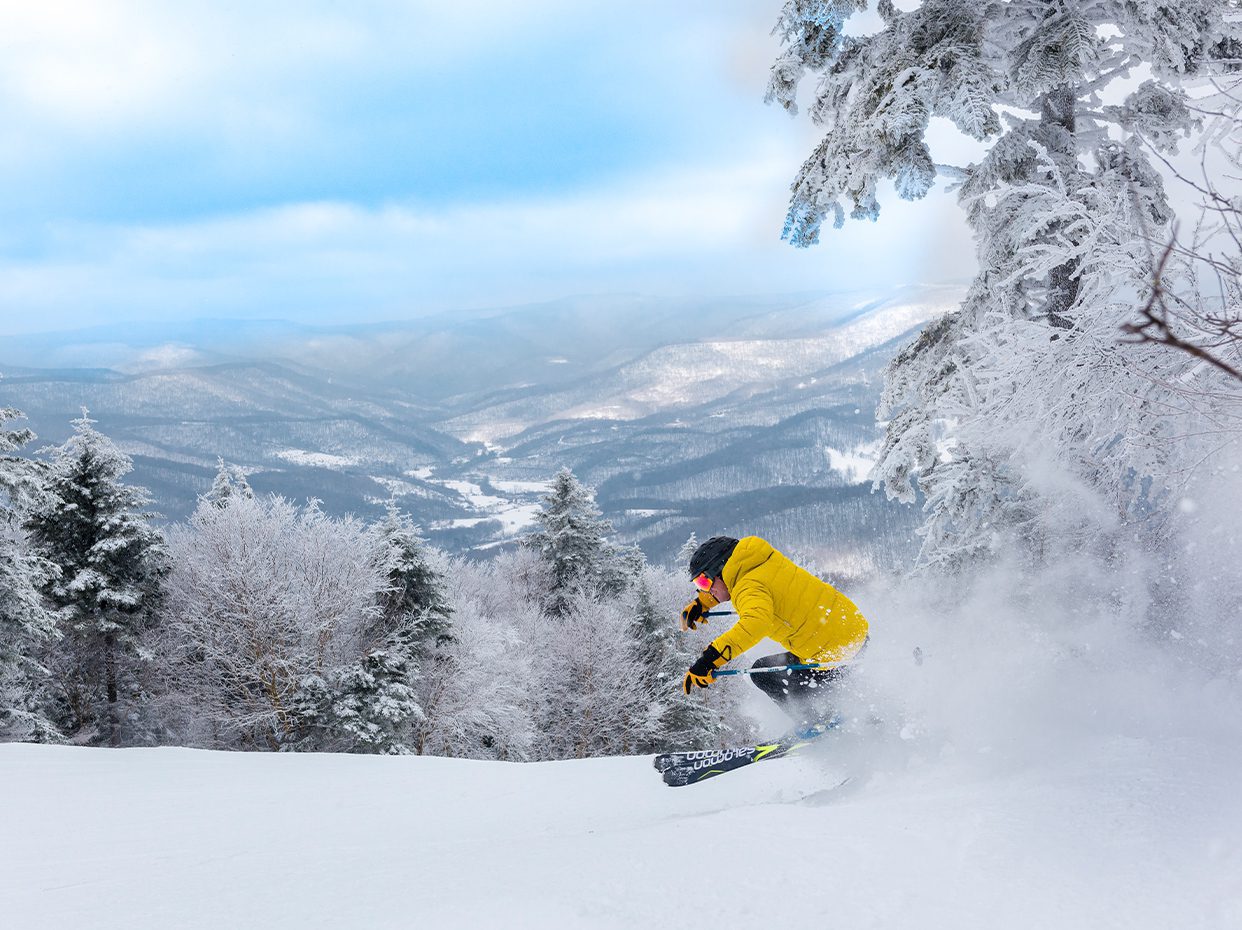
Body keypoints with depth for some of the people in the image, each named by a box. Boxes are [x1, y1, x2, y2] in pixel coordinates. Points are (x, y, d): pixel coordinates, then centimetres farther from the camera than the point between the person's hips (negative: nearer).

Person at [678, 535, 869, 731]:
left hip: (833, 653, -9)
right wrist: (701, 603, 27)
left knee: (763, 673, 5)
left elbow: (755, 623, -41)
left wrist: (710, 658, -44)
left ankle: (819, 722, 10)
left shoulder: (750, 587, -20)